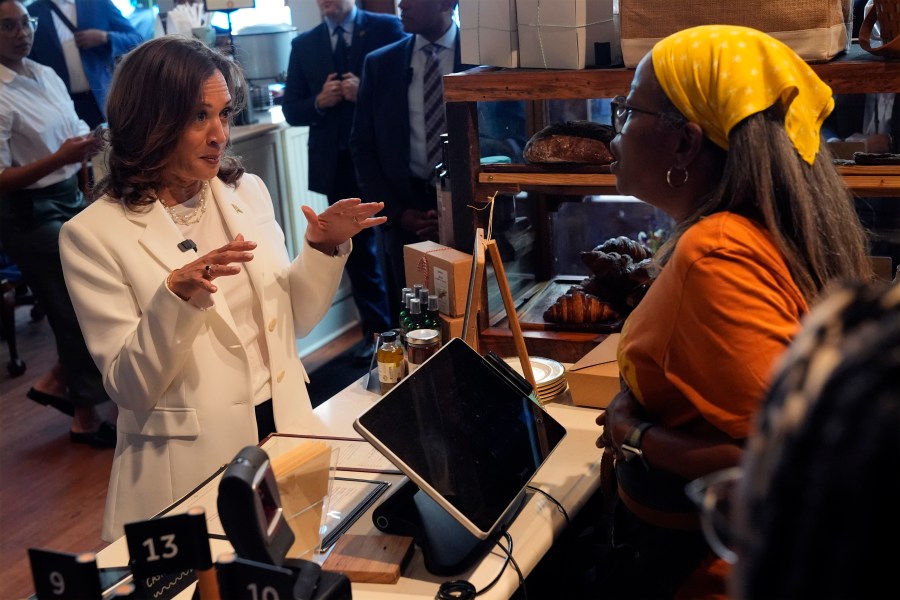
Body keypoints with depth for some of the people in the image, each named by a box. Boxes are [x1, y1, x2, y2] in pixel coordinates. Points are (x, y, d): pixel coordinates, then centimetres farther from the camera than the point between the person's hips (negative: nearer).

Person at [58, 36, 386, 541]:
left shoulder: (248, 192, 4)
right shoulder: (93, 234, -11)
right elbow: (129, 387, -13)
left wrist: (324, 249, -6)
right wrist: (177, 296, -28)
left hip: (285, 430, 5)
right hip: (193, 466, -4)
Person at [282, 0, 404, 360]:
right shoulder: (303, 44, 8)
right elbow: (291, 109, 7)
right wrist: (319, 102, -12)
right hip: (337, 165, 3)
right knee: (357, 252, 10)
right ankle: (376, 331, 22)